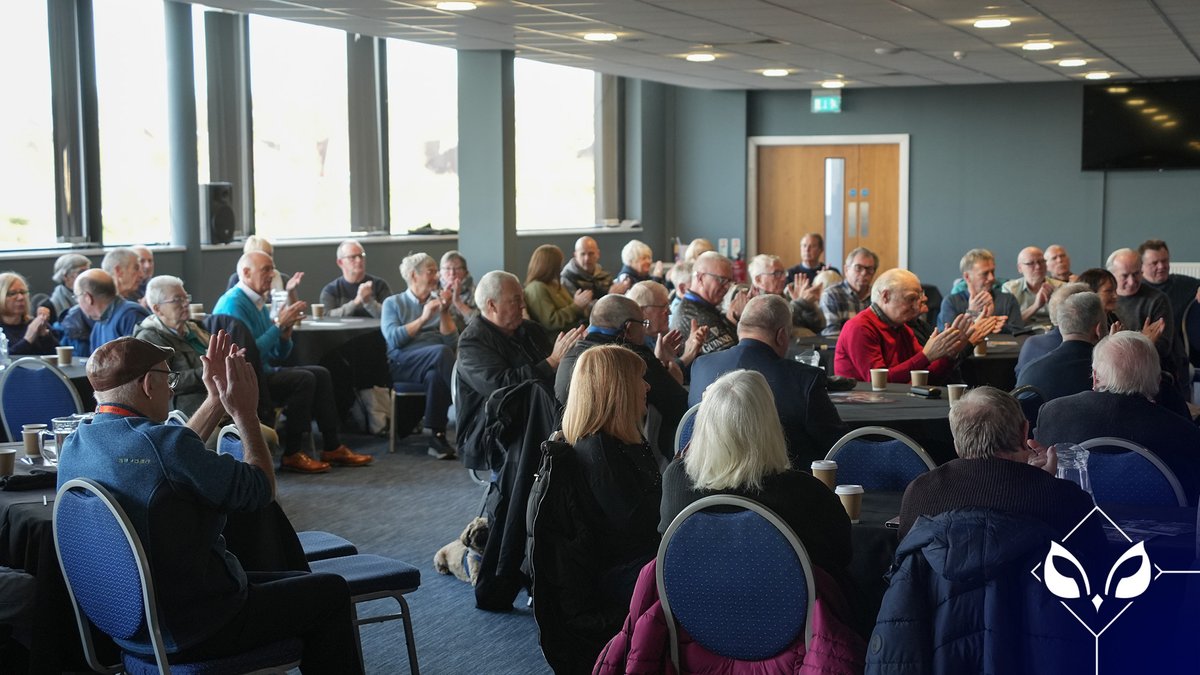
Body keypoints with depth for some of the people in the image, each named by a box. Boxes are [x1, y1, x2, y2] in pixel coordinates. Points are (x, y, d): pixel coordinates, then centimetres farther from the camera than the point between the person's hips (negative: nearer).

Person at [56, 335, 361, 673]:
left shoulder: (74, 446, 0)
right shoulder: (166, 443, -26)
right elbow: (262, 489, -14)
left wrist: (215, 401, 17)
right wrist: (245, 413, -2)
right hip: (188, 631, -9)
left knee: (296, 581, 27)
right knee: (330, 592, 8)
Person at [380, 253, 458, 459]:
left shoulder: (438, 302, 23)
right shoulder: (393, 303, 15)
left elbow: (451, 341, 10)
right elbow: (393, 339, -4)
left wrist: (444, 313, -1)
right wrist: (423, 318, -6)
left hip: (435, 362, 3)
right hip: (403, 363, -3)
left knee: (436, 376, -36)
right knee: (441, 352, -35)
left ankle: (437, 437, -35)